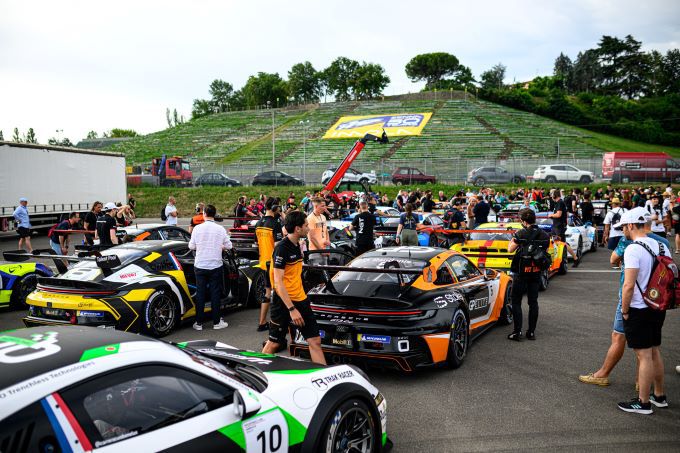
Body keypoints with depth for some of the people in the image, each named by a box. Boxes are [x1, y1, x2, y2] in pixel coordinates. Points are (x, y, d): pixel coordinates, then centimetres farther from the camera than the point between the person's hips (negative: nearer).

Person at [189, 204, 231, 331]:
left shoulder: (197, 228, -7)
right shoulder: (220, 229, -7)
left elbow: (191, 246, 0)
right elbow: (228, 246, 2)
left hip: (200, 266, 1)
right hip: (216, 266, 0)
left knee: (200, 294, 8)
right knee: (215, 294, 8)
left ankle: (199, 323, 13)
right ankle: (216, 322, 13)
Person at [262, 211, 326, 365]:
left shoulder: (296, 245, 9)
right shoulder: (282, 248, -17)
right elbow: (278, 282, -21)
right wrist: (291, 309, -24)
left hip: (300, 299, 8)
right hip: (284, 302, -8)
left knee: (315, 341, 5)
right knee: (274, 343, 6)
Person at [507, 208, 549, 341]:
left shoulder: (521, 234, -14)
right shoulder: (545, 235, 3)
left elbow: (510, 249, -9)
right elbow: (545, 252, 10)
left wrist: (513, 239, 7)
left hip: (521, 272, -5)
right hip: (536, 272, 5)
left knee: (516, 302, 3)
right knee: (533, 302, 13)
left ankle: (517, 332, 0)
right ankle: (531, 332, 15)